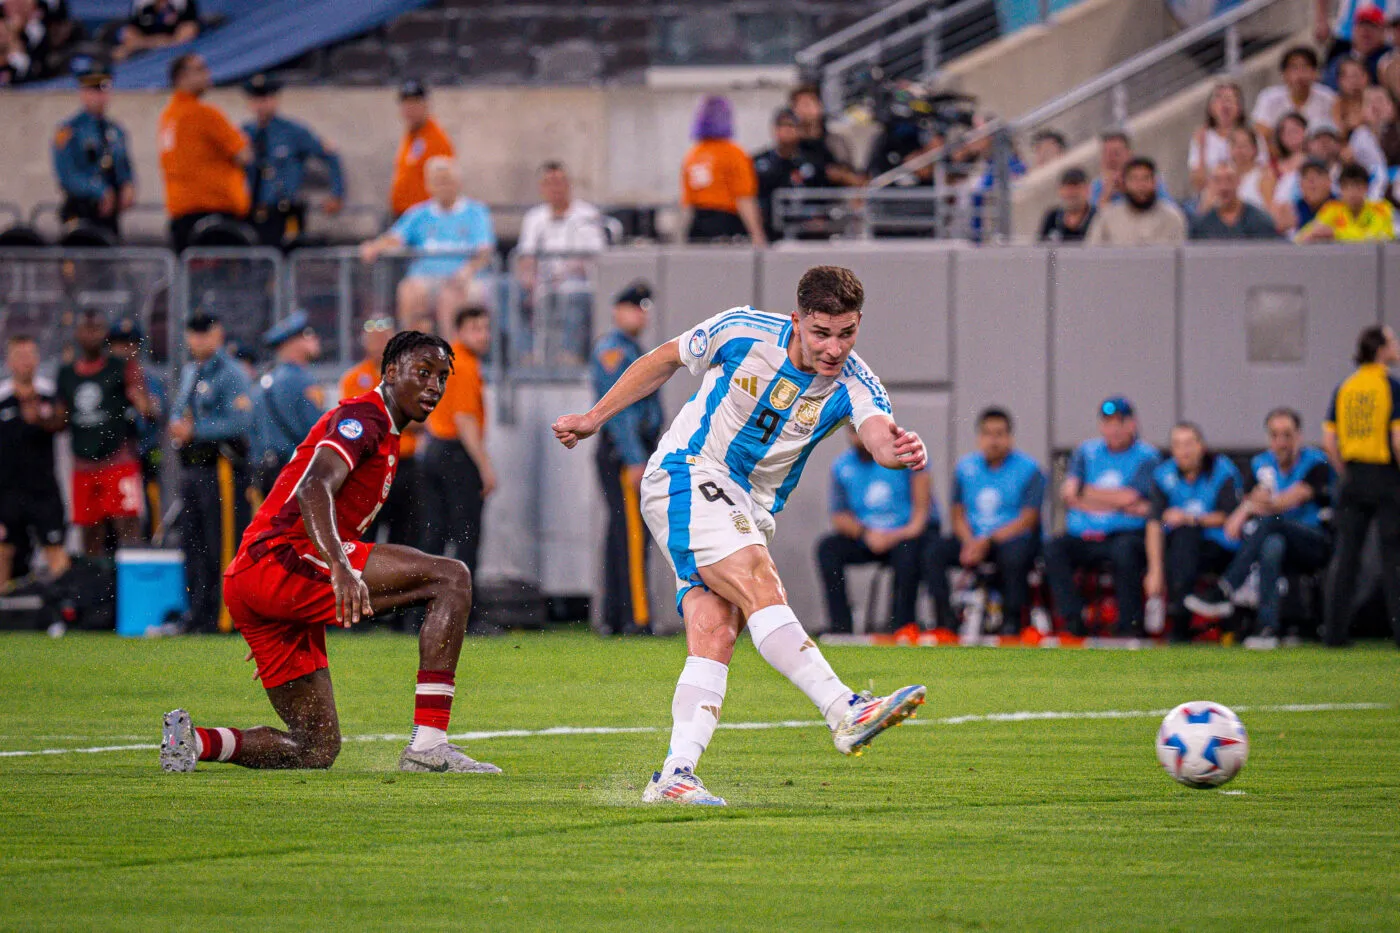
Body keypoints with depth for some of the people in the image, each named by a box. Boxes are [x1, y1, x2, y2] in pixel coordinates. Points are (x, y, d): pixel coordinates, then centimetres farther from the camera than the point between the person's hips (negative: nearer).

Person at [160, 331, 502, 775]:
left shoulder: (384, 437, 27)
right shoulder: (363, 417, -5)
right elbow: (313, 489, -24)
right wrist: (341, 569, -40)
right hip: (285, 557, -10)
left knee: (317, 748, 12)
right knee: (452, 577, -15)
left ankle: (196, 741, -3)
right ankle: (429, 746, -22)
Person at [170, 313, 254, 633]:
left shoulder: (231, 374, -9)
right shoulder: (189, 371, 18)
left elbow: (241, 421, -18)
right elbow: (179, 410, 28)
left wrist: (195, 430, -19)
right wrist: (177, 428, 4)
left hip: (221, 465, -9)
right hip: (191, 465, 9)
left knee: (223, 546, -9)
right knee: (193, 543, 12)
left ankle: (228, 615, -9)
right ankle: (198, 613, 19)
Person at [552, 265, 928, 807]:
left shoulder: (851, 386, -8)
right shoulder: (743, 333, -11)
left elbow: (879, 433, -29)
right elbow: (665, 360, 6)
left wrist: (898, 450, -53)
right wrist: (595, 418, 11)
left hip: (750, 515, 4)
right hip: (686, 478, -4)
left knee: (714, 634, -14)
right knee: (758, 584, -26)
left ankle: (674, 777, -18)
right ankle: (845, 713, -38)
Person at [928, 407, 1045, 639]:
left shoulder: (1029, 469, -2)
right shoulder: (966, 467, 11)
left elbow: (1027, 520, -9)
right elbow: (958, 514, 10)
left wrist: (987, 542, -18)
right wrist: (969, 542, -11)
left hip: (1014, 539, -4)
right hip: (973, 538, 4)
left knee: (1014, 557, -38)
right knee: (935, 553, -22)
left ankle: (1011, 623, -28)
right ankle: (945, 621, -24)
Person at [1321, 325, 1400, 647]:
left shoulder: (1344, 388, 8)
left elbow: (1329, 441, 6)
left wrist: (1347, 475, 14)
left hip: (1353, 476, 5)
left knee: (1346, 555, 7)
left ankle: (1335, 630, 6)